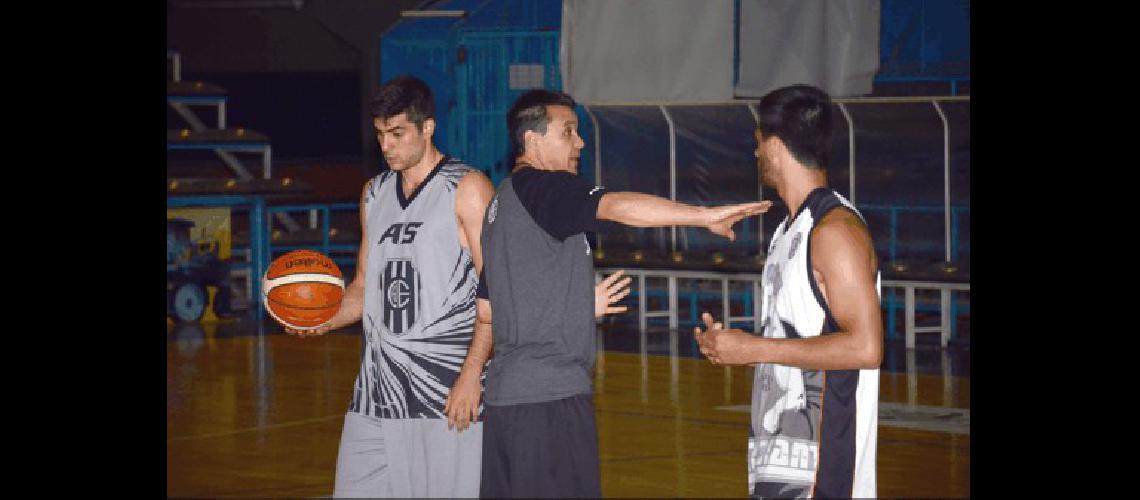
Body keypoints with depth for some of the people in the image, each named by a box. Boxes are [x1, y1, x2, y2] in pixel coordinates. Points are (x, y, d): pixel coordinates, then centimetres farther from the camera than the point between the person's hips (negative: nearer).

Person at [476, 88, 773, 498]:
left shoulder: (502, 200, 20)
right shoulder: (546, 188, -10)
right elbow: (617, 206, -29)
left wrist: (577, 303, 26)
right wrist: (707, 215, -32)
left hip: (506, 390, 10)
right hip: (550, 395, -10)